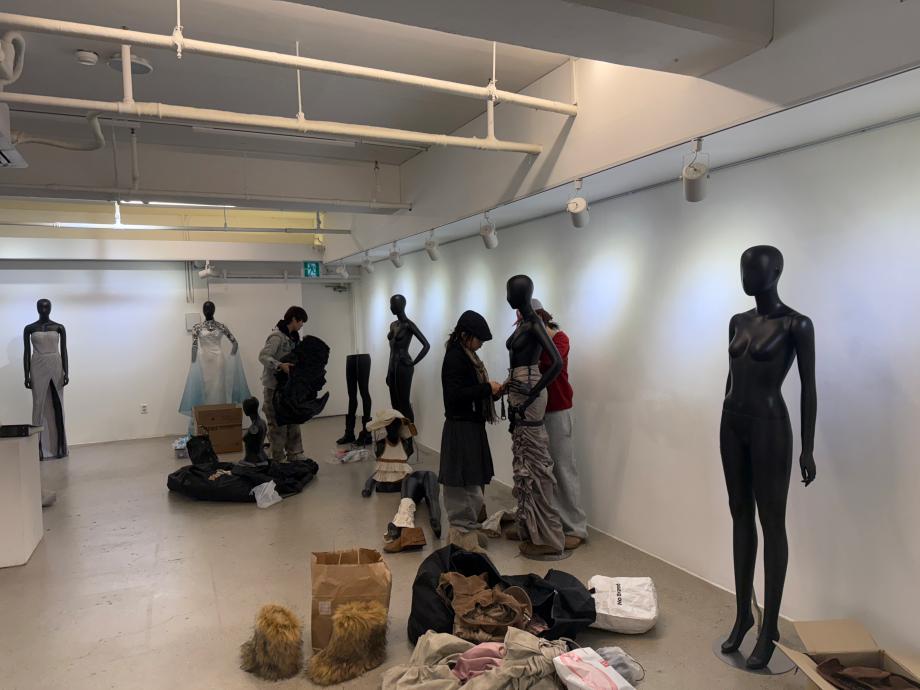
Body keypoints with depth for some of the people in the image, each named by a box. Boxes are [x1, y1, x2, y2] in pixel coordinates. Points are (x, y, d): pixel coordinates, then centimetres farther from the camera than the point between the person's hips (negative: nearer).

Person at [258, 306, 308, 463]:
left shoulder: (293, 337, 11)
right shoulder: (277, 336, -16)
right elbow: (263, 356, -24)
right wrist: (280, 366, -34)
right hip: (274, 386, -9)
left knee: (293, 420, 13)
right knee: (278, 423, -3)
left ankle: (295, 456, 21)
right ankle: (278, 459, 6)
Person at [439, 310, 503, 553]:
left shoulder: (468, 356, 14)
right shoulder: (454, 357, -14)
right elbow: (455, 395, -23)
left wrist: (492, 391, 4)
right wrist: (487, 388, -18)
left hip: (472, 426, 9)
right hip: (460, 428, -9)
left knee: (472, 482, 14)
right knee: (465, 484, -4)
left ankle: (466, 529, 25)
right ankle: (463, 533, 5)